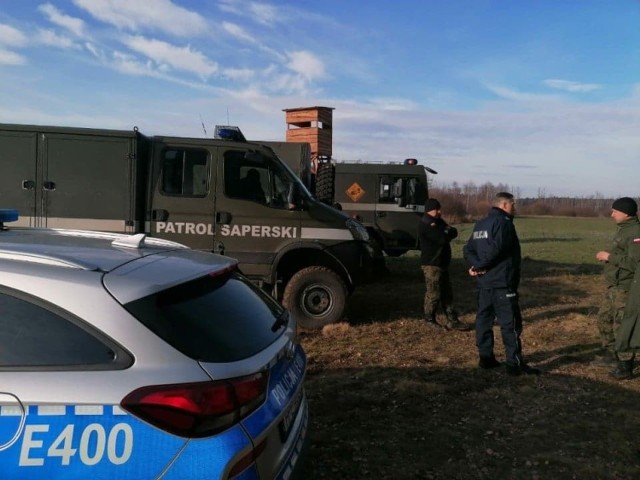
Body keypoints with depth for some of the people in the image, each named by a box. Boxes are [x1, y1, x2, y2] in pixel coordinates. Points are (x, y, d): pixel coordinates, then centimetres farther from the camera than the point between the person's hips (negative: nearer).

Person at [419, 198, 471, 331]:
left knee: (447, 292, 8)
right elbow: (443, 238, -23)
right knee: (433, 293, -3)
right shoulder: (426, 225, -15)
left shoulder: (438, 222, 17)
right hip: (431, 264, -9)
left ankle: (452, 321, 11)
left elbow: (454, 232, 9)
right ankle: (430, 320, 11)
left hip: (442, 263, 9)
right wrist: (447, 232, -2)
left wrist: (446, 232, -12)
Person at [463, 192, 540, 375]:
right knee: (510, 323, -3)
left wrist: (475, 265, -5)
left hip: (484, 282, 9)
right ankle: (515, 363, 1)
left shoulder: (480, 224, 15)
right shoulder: (503, 222, -12)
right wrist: (479, 267, -12)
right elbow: (495, 249, -24)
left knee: (484, 319, 11)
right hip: (502, 282, -9)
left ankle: (485, 357, 18)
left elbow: (468, 249, 10)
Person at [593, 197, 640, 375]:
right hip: (612, 286, 10)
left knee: (621, 326, -2)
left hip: (624, 288, -10)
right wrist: (608, 257, 8)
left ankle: (625, 363, 10)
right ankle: (610, 354, 33)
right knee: (604, 319, 19)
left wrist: (609, 256, -20)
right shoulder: (623, 229, 12)